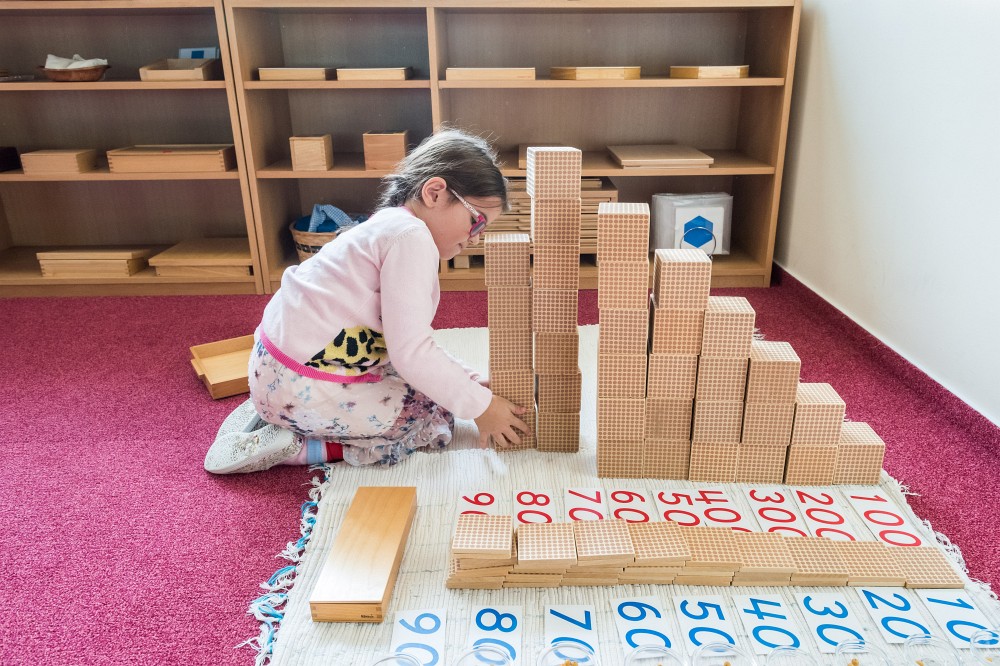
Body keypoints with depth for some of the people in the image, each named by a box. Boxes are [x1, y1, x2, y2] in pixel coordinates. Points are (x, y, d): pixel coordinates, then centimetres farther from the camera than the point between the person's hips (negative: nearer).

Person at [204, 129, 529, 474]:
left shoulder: (390, 226, 14)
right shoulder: (411, 235, -18)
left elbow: (410, 339, 13)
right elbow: (410, 352, -22)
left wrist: (470, 381, 5)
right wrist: (480, 406, -13)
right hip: (301, 389, -10)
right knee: (437, 422, 1)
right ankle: (294, 448, -3)